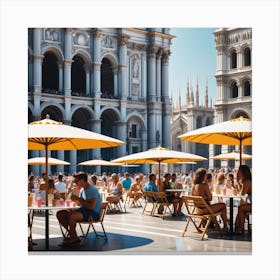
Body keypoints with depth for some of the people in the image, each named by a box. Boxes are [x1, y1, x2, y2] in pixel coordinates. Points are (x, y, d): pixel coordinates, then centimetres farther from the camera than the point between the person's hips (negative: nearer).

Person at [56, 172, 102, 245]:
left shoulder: (92, 190, -14)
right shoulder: (83, 190, 15)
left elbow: (91, 206, -24)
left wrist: (78, 199, -20)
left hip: (93, 213, -10)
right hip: (83, 210, 10)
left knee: (71, 216, -35)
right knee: (60, 214, -4)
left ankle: (74, 238, -16)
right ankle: (72, 234, 0)